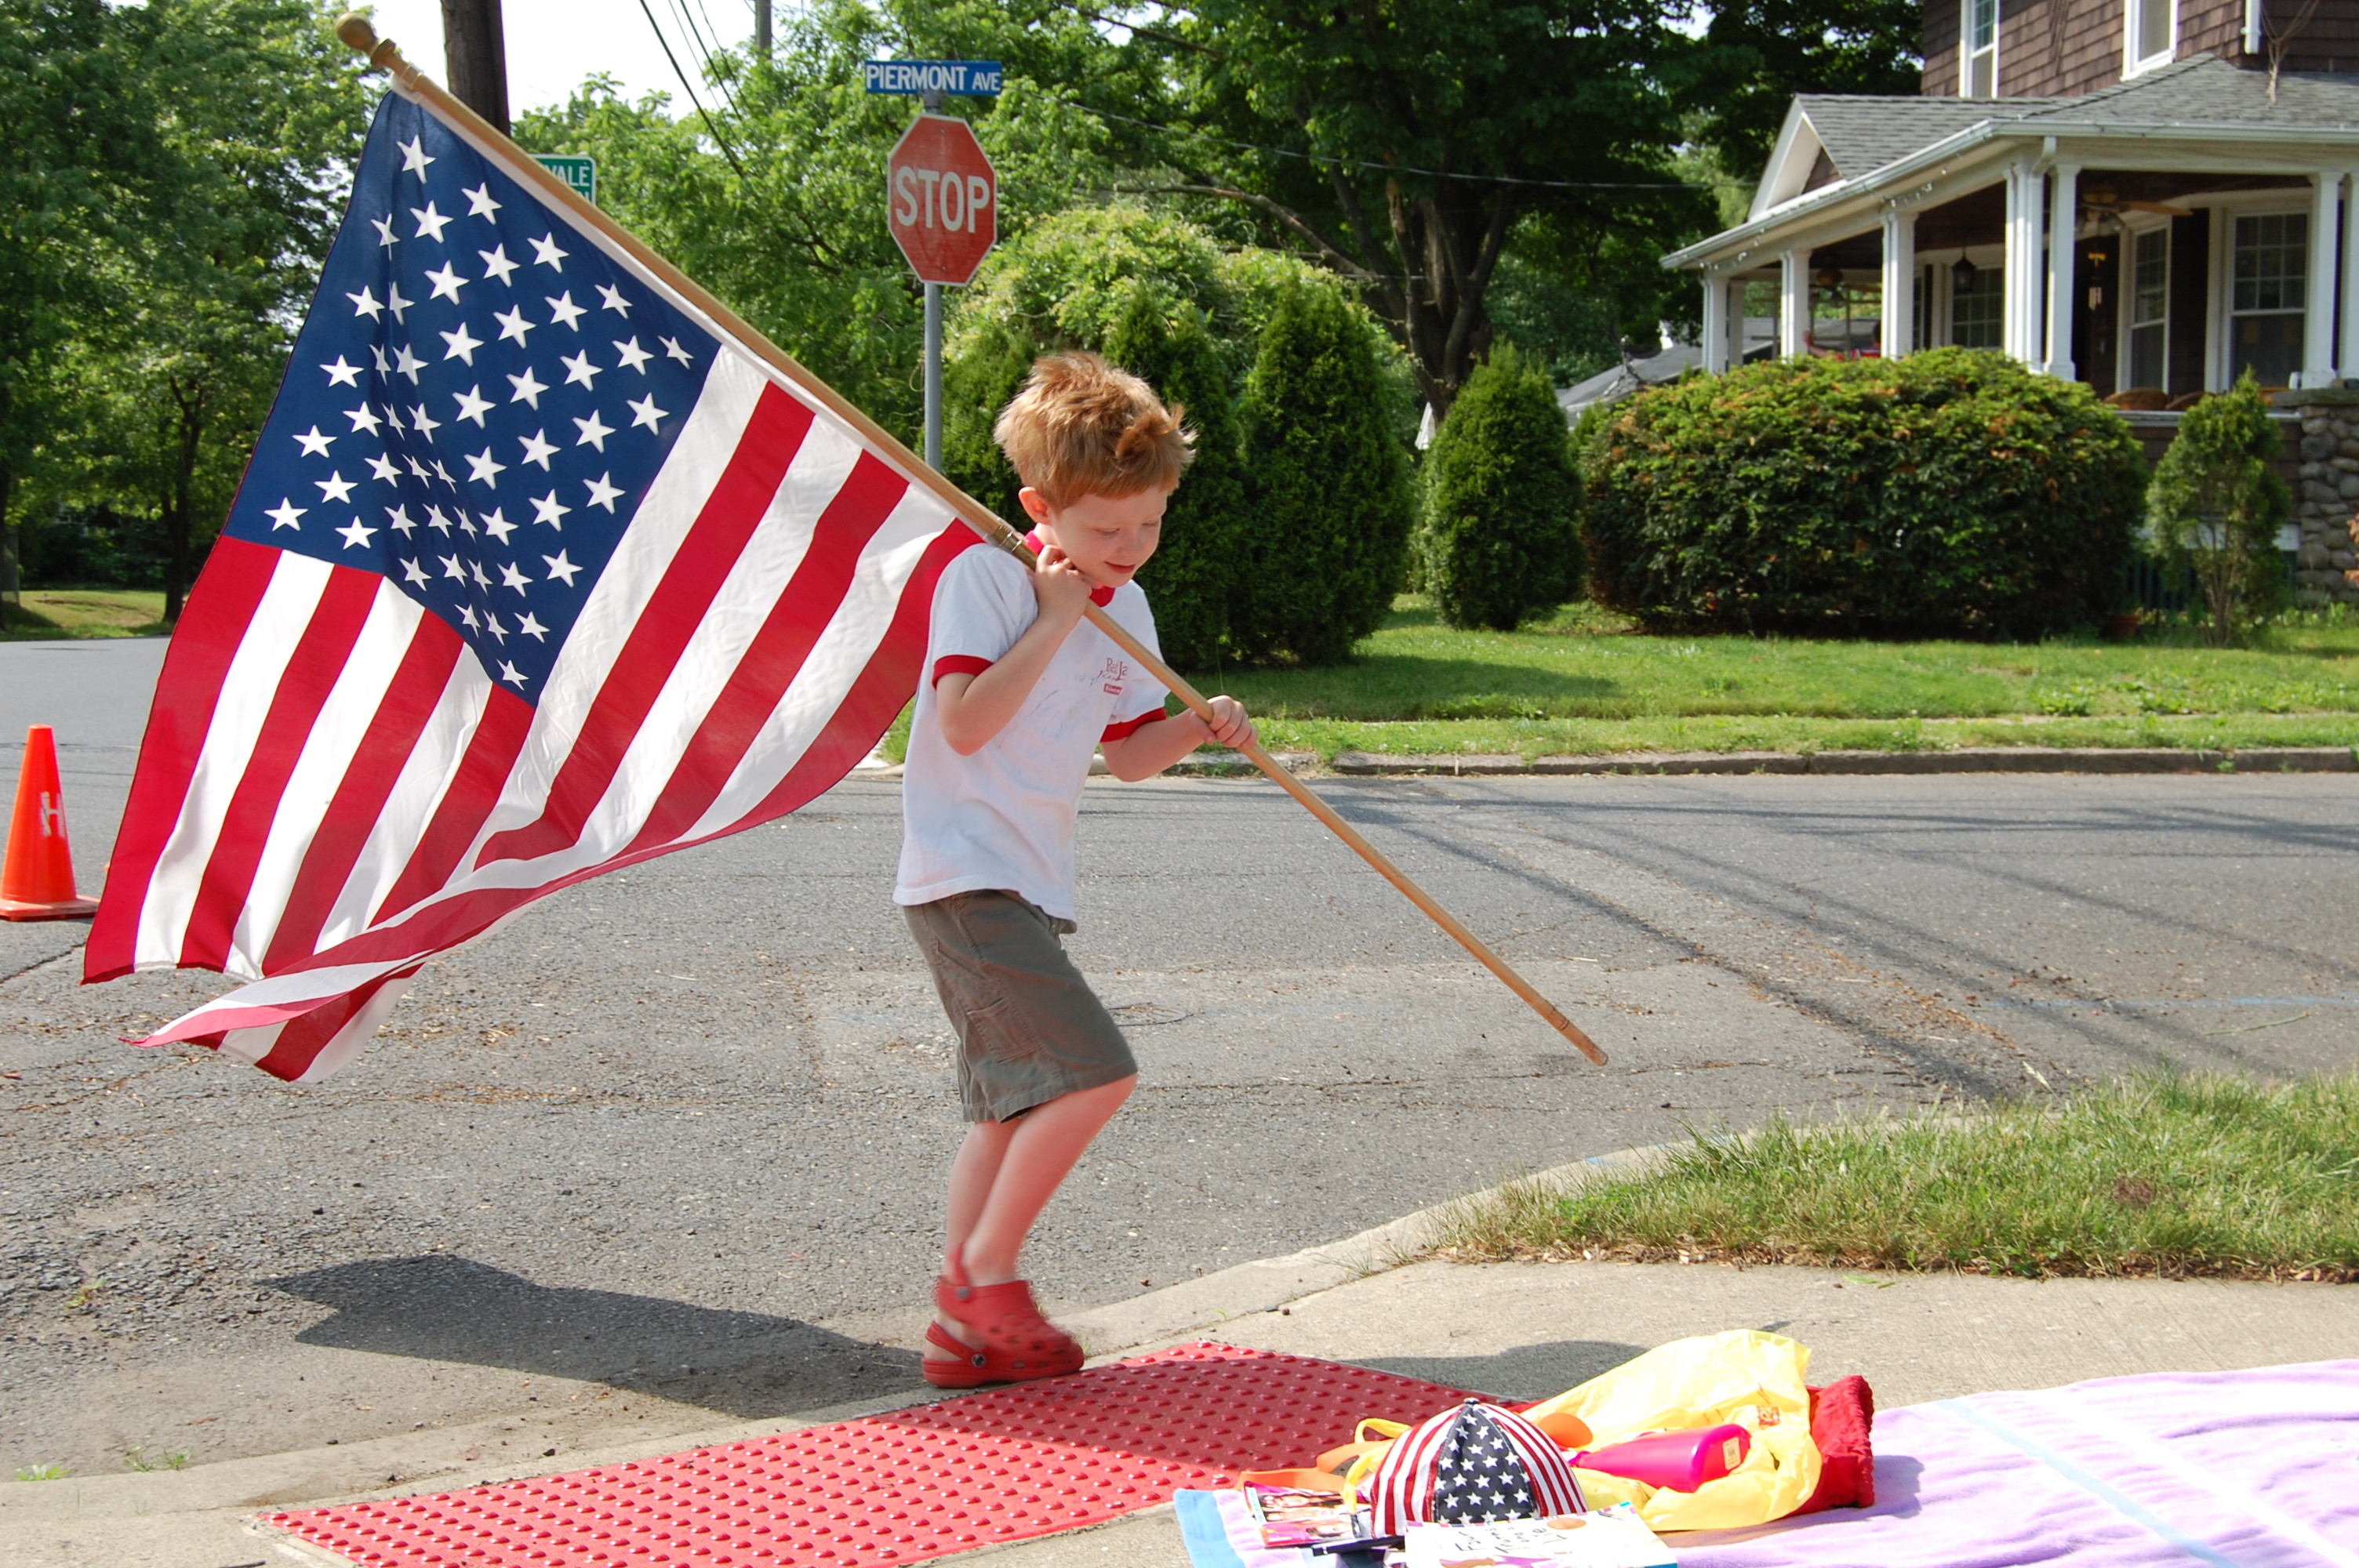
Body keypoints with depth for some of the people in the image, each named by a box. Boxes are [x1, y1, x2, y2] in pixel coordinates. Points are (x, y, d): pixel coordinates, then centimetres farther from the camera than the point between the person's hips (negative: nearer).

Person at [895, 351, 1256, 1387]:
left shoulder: (1125, 611, 12)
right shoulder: (984, 578, -11)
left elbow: (1126, 754, 17)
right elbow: (966, 723, -21)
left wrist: (1199, 727, -1)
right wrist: (1051, 625, -19)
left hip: (1027, 887, 9)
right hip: (964, 875, -9)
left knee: (1013, 1107, 12)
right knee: (1095, 1073, -17)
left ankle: (966, 1328, 20)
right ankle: (984, 1277, -3)